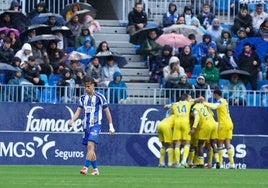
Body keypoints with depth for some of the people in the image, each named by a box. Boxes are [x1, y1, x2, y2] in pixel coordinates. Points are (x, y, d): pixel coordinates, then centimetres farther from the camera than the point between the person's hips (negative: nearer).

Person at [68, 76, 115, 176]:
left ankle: (85, 167, -25)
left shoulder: (99, 97, -5)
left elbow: (107, 111, 0)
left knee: (90, 145, -19)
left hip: (96, 124, -6)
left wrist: (111, 126, 0)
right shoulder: (83, 98, 10)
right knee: (90, 148, 8)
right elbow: (78, 110, 9)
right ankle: (95, 169, 17)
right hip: (86, 125, 6)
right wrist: (72, 120, -9)